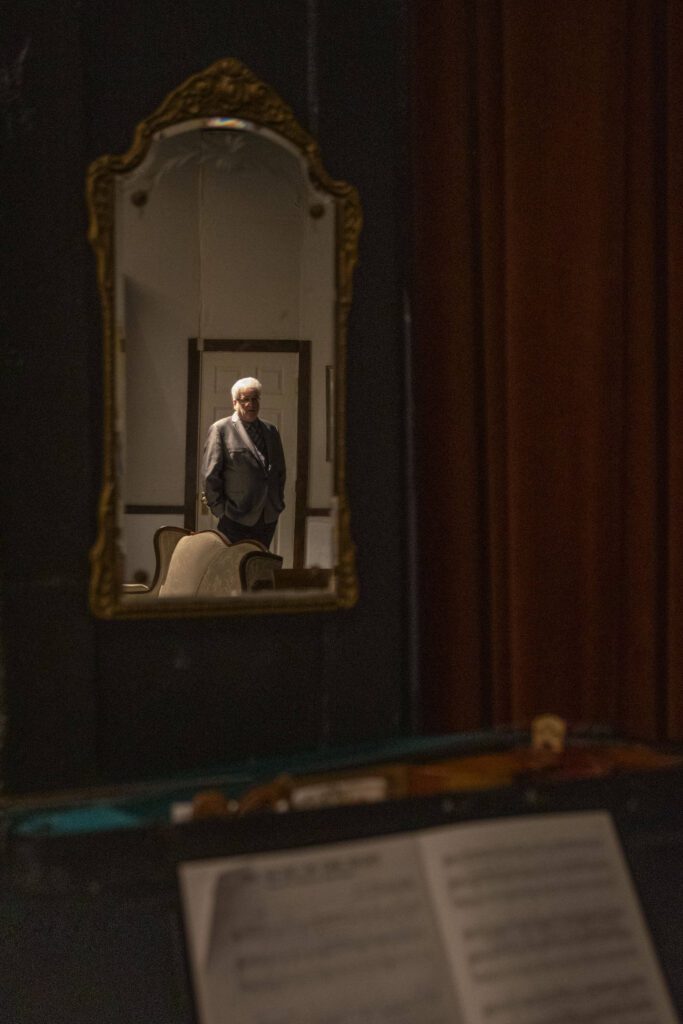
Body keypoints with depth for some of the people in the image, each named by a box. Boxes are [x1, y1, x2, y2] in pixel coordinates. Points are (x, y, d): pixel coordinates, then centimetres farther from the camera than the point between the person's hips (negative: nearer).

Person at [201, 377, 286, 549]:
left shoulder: (270, 430, 14)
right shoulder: (220, 429, -2)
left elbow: (280, 470, 21)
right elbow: (209, 474, -5)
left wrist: (279, 503, 12)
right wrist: (220, 510, -8)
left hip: (268, 518, 5)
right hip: (236, 520, -5)